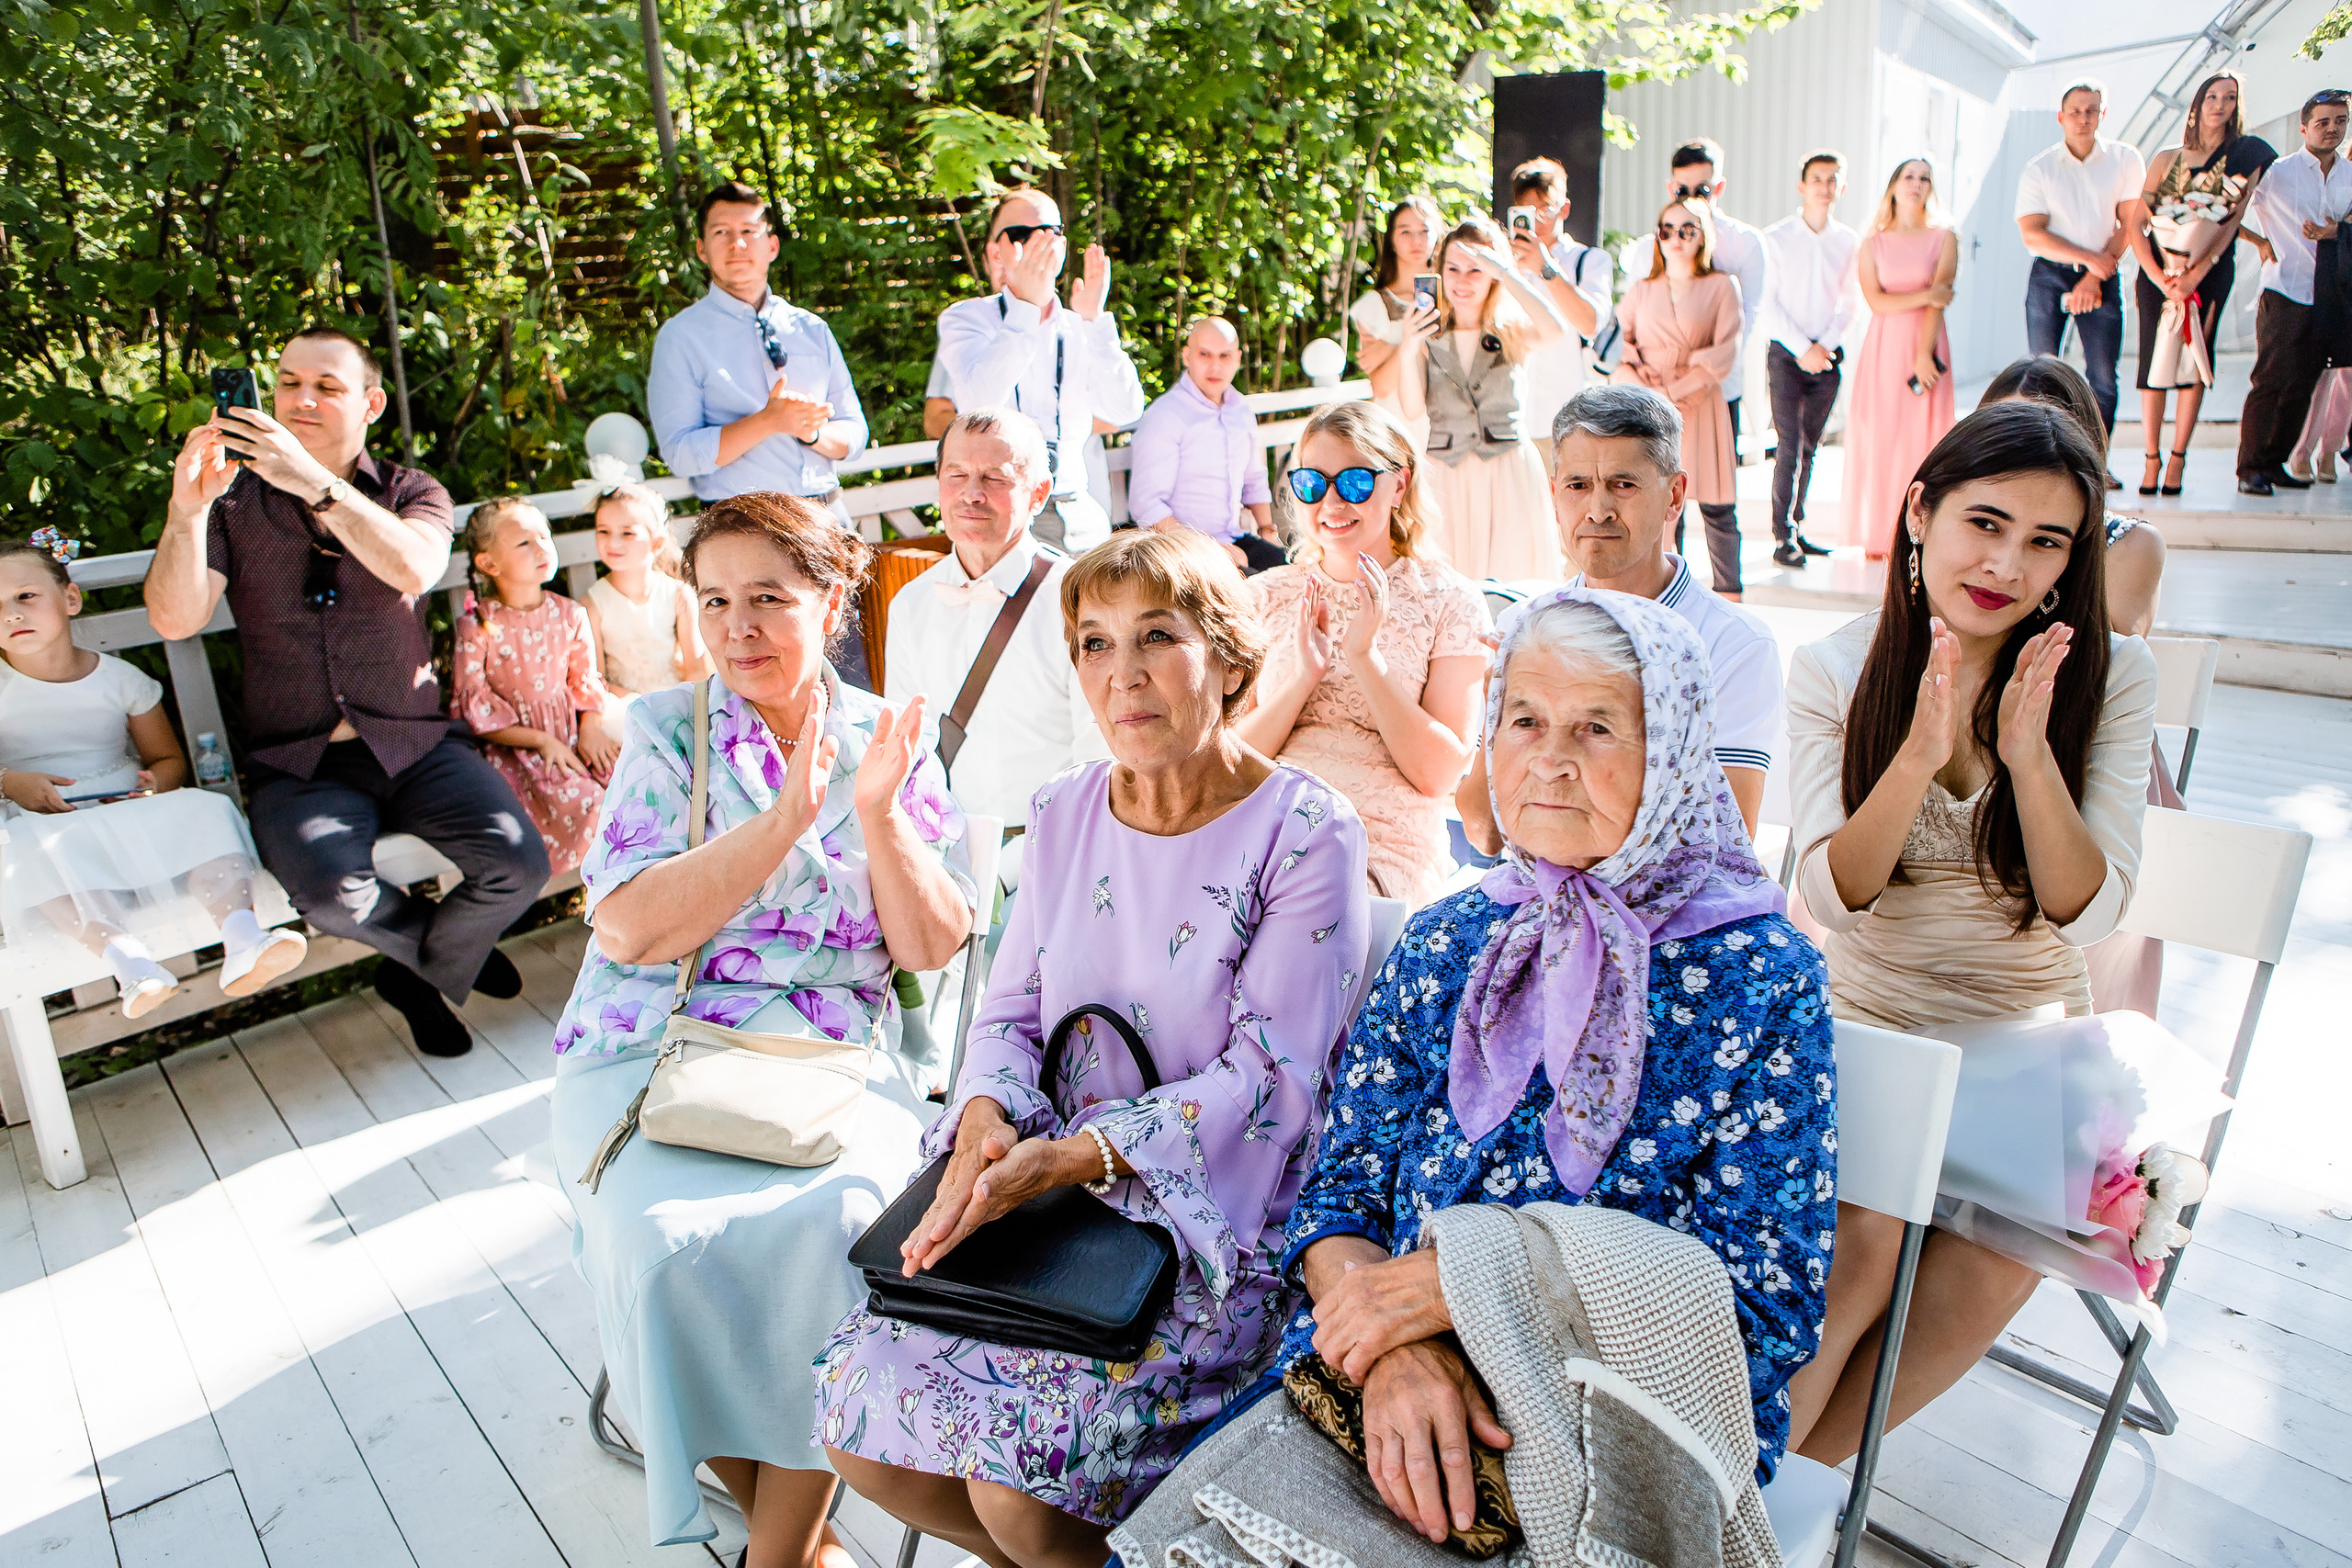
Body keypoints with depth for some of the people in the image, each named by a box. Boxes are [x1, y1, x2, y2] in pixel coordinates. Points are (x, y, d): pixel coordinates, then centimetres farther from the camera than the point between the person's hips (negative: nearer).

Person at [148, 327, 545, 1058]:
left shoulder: (410, 492, 10)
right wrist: (186, 508, -19)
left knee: (518, 862, -24)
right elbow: (176, 619, -4)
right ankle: (449, 952, 3)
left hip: (415, 744, 1)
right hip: (300, 765, 0)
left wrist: (314, 482, -26)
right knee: (331, 891, -32)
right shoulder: (234, 502, 10)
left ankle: (416, 970, 9)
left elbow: (416, 568, -15)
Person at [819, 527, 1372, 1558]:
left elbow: (1269, 1077, -16)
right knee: (859, 1405, -7)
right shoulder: (1064, 814, 6)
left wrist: (1065, 1157, -24)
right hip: (1050, 1200, 6)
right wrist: (985, 1122, -14)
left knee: (1024, 1461, -21)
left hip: (1222, 1224, -5)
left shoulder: (1306, 833, -11)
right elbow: (1012, 1012, 8)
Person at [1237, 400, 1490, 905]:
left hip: (1387, 850, -2)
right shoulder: (1263, 596, 11)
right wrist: (1302, 677, -11)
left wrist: (1363, 656, -14)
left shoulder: (1448, 602, 3)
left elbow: (1440, 776, -6)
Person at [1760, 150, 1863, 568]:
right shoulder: (1775, 238, -2)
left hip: (1827, 353, 3)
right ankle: (1783, 537, -9)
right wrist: (1802, 347, -11)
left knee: (1810, 445, 7)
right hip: (1785, 350, -3)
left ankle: (1795, 528, 15)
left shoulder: (1849, 242, 7)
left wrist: (1826, 346, -7)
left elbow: (1854, 302, 8)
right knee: (1790, 444, -10)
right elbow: (1768, 304, -4)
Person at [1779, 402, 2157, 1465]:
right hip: (1869, 1025, -1)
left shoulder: (2109, 676, -5)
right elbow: (1834, 895, -13)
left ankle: (1797, 1469, -1)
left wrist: (2030, 751, -26)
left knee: (1996, 1261, -23)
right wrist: (1922, 751, -28)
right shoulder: (1834, 669, -7)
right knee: (1865, 1237, -25)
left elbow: (2088, 911, -11)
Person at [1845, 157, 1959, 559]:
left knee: (1923, 437, -3)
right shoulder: (1873, 244, 9)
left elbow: (1939, 302, -5)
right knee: (1880, 436, -3)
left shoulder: (1944, 237, 6)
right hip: (1884, 347, 1)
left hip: (1927, 343, -1)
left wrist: (1924, 354, -16)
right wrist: (1924, 296, -13)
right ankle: (1880, 537, 4)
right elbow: (1876, 301, -3)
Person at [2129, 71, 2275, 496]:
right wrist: (2161, 280, -11)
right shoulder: (2167, 159, 8)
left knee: (2195, 360, -5)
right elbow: (2136, 225, 0)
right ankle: (2151, 459, 0)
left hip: (2211, 271, 0)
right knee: (2154, 360, -5)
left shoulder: (2247, 157, 8)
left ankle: (2177, 459, -2)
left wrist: (2195, 275, -14)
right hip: (2158, 270, 0)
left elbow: (2232, 221, -1)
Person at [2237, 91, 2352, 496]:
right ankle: (2250, 469, -8)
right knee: (2270, 379, -12)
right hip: (2284, 291, -5)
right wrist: (2261, 242, -2)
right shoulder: (2278, 171, -1)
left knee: (2302, 385, 5)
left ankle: (2275, 463, 11)